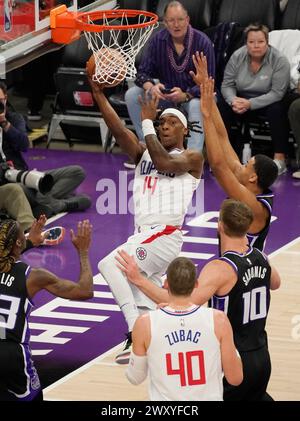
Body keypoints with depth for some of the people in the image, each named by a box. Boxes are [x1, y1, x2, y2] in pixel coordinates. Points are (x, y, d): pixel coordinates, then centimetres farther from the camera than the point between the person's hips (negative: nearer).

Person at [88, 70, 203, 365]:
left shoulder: (191, 158, 3)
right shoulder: (143, 154, 19)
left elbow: (165, 163, -17)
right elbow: (119, 131, 3)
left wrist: (146, 123, -10)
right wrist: (98, 95, -8)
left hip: (165, 237, -7)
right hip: (141, 236, 7)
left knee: (109, 264, -26)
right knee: (147, 310, 7)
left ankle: (135, 334, -27)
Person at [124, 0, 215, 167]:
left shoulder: (203, 42, -17)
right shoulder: (158, 40, -7)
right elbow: (143, 72, -5)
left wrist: (185, 96, -37)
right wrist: (151, 87, -30)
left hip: (192, 95, -4)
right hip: (166, 92, 4)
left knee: (197, 105, -39)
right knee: (132, 95, -17)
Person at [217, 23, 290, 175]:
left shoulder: (280, 60, -18)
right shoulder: (237, 56, -6)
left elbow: (277, 93, -22)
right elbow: (227, 84, -3)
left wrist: (250, 104, -30)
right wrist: (233, 100, -26)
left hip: (267, 101, -3)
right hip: (242, 99, 4)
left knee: (277, 109, -34)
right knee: (221, 104, -21)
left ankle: (280, 159, -30)